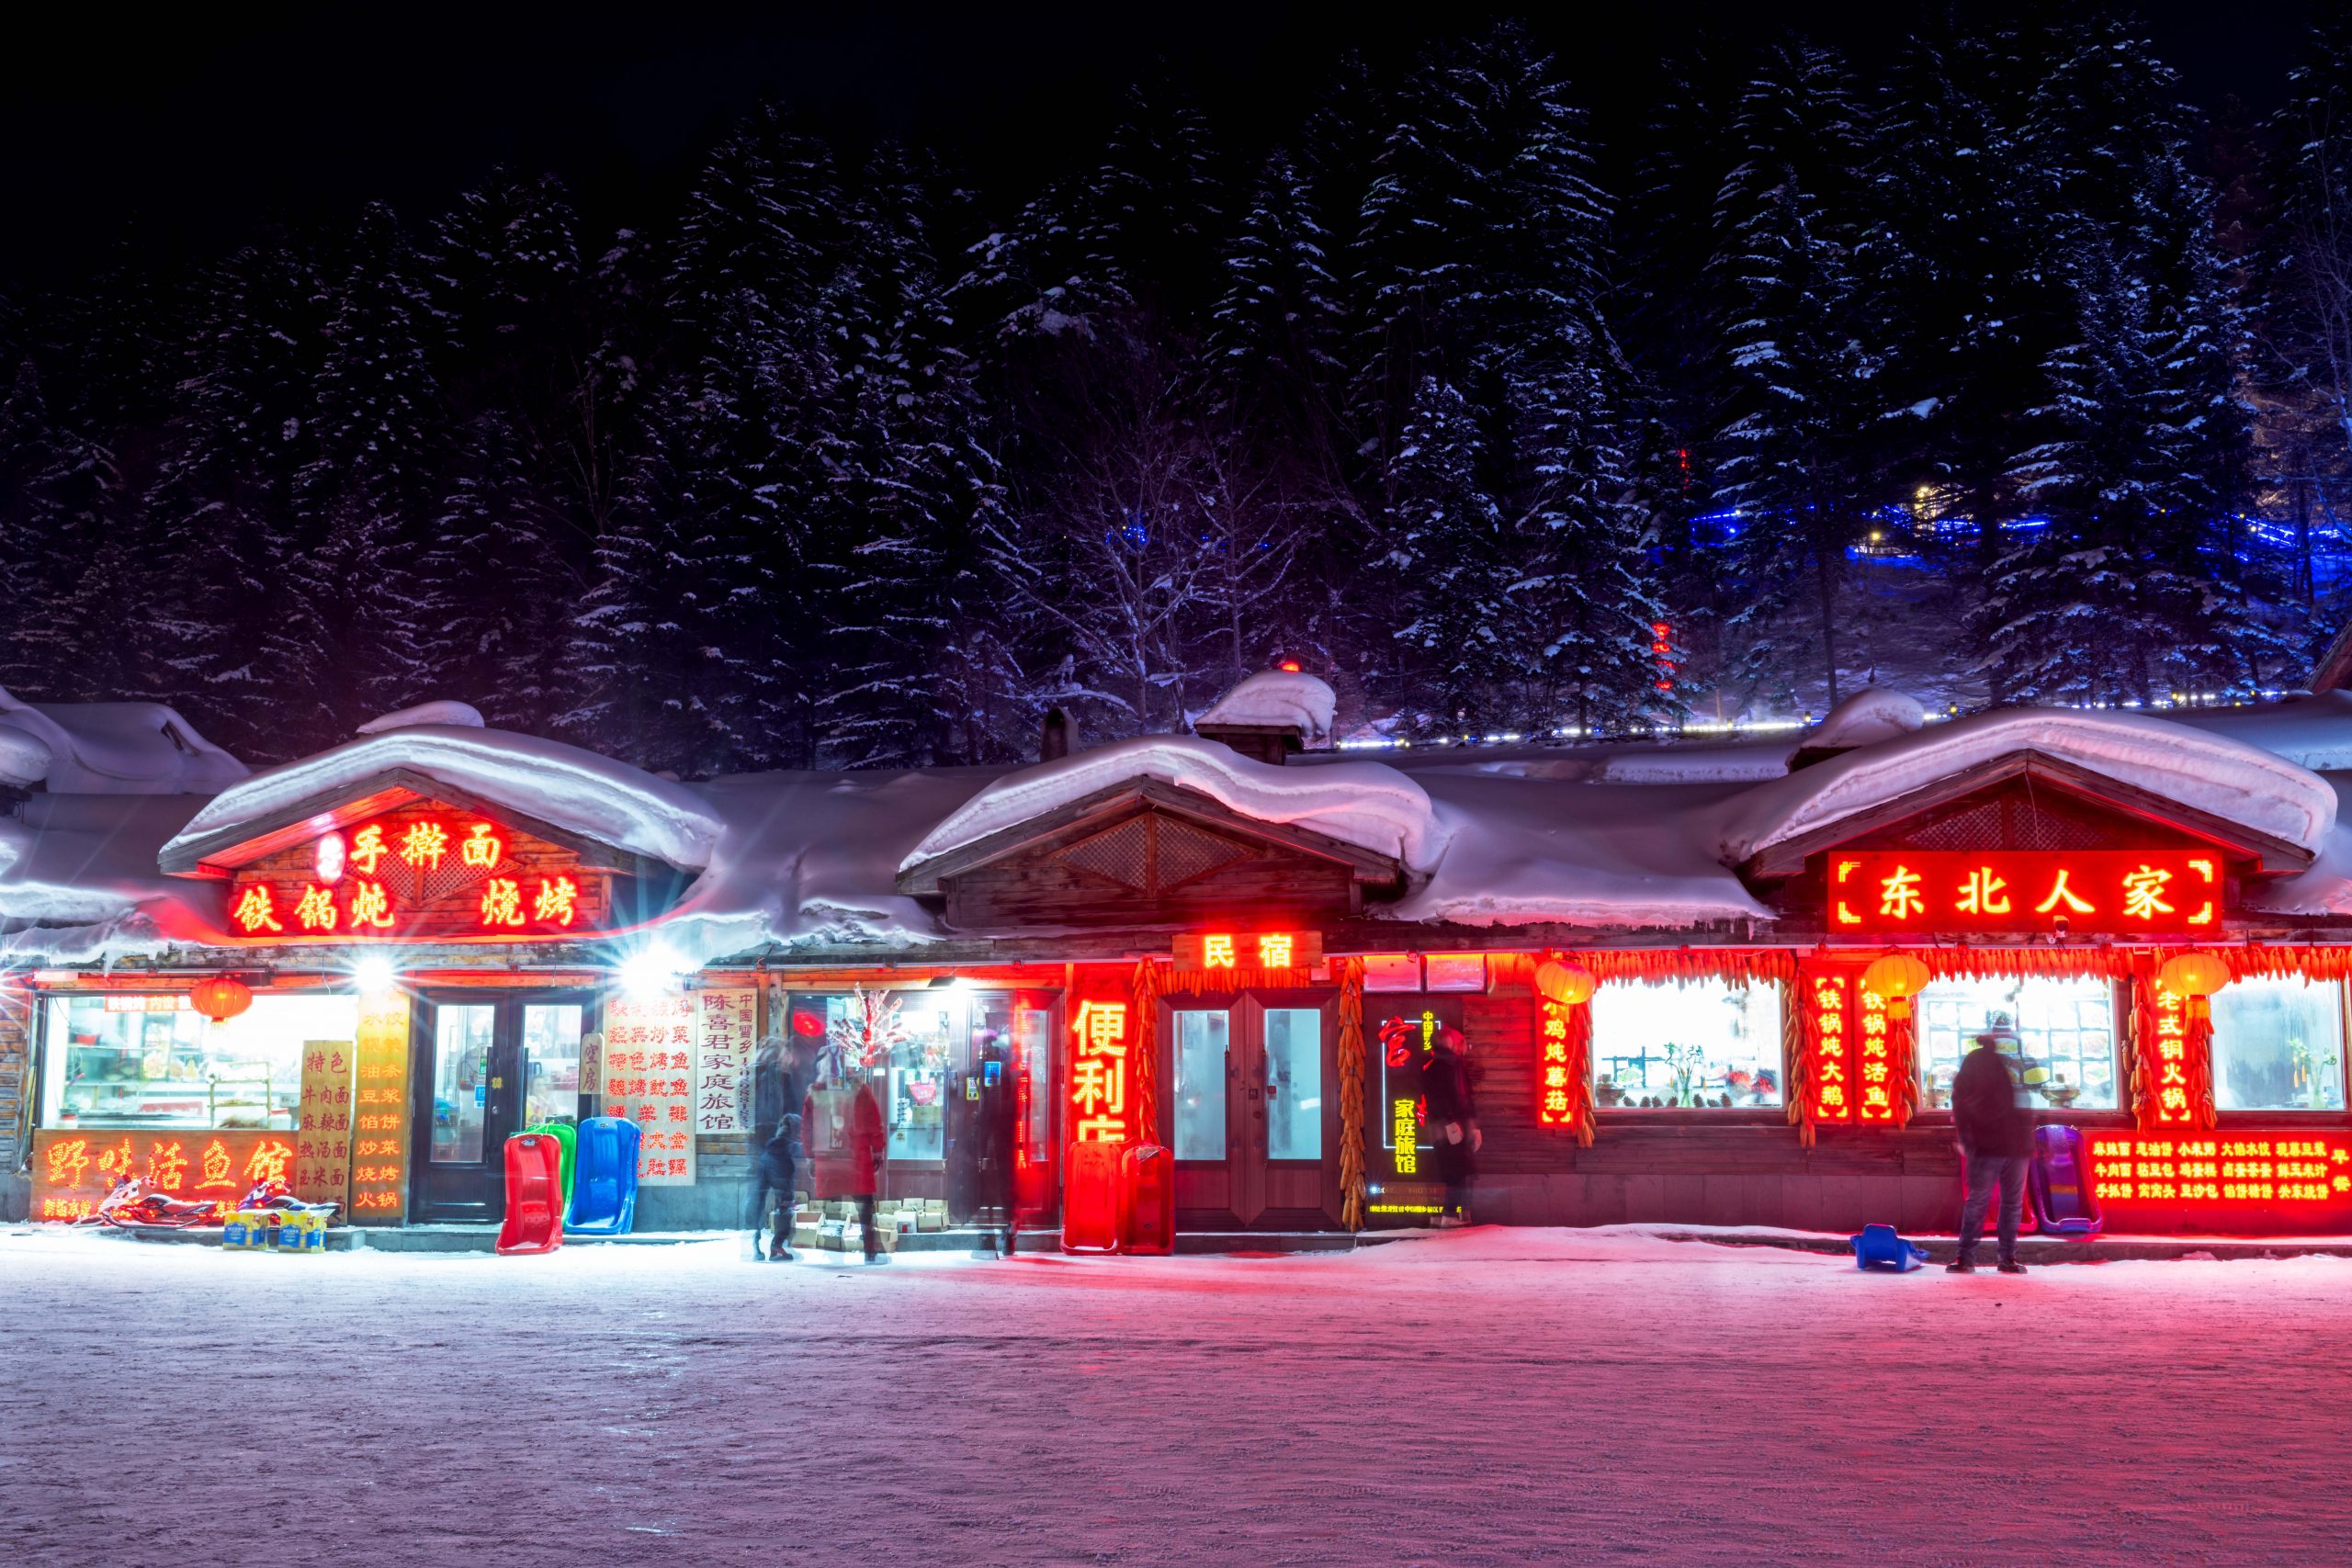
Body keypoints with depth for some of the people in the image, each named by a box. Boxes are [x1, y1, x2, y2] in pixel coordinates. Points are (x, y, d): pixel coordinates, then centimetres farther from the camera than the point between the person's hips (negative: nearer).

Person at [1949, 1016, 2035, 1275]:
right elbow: (1960, 1099, -3)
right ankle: (1965, 1257, -4)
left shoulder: (2020, 1062, 12)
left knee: (2013, 1204, 6)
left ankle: (2008, 1257, 12)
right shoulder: (1976, 1060, 2)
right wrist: (1965, 1136, -9)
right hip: (1986, 1144, -4)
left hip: (2017, 1146, 4)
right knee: (1976, 1202, -5)